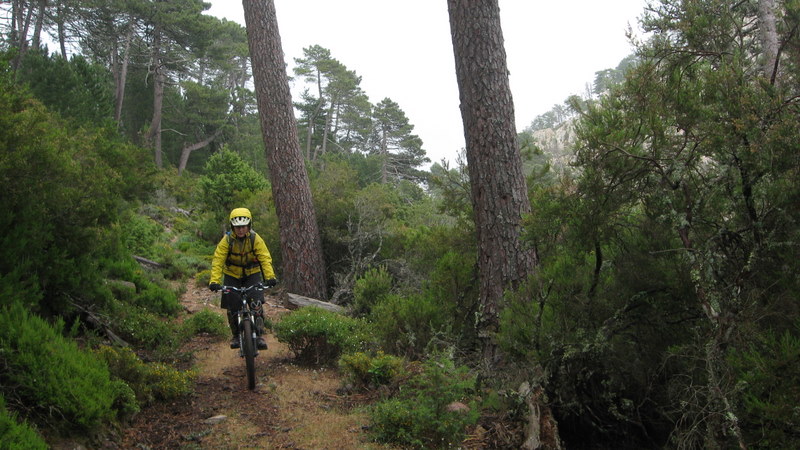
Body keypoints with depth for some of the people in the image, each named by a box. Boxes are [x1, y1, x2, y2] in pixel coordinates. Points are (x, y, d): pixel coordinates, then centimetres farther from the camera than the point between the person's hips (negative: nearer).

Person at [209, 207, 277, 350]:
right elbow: (217, 261, -20)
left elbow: (265, 258, -21)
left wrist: (270, 276, -35)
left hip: (252, 274, 0)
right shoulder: (227, 240, -17)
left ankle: (259, 335, -8)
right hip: (232, 275, 1)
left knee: (256, 303, -17)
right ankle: (236, 335, 18)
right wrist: (214, 281, -32)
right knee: (232, 307, -3)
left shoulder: (255, 239, -16)